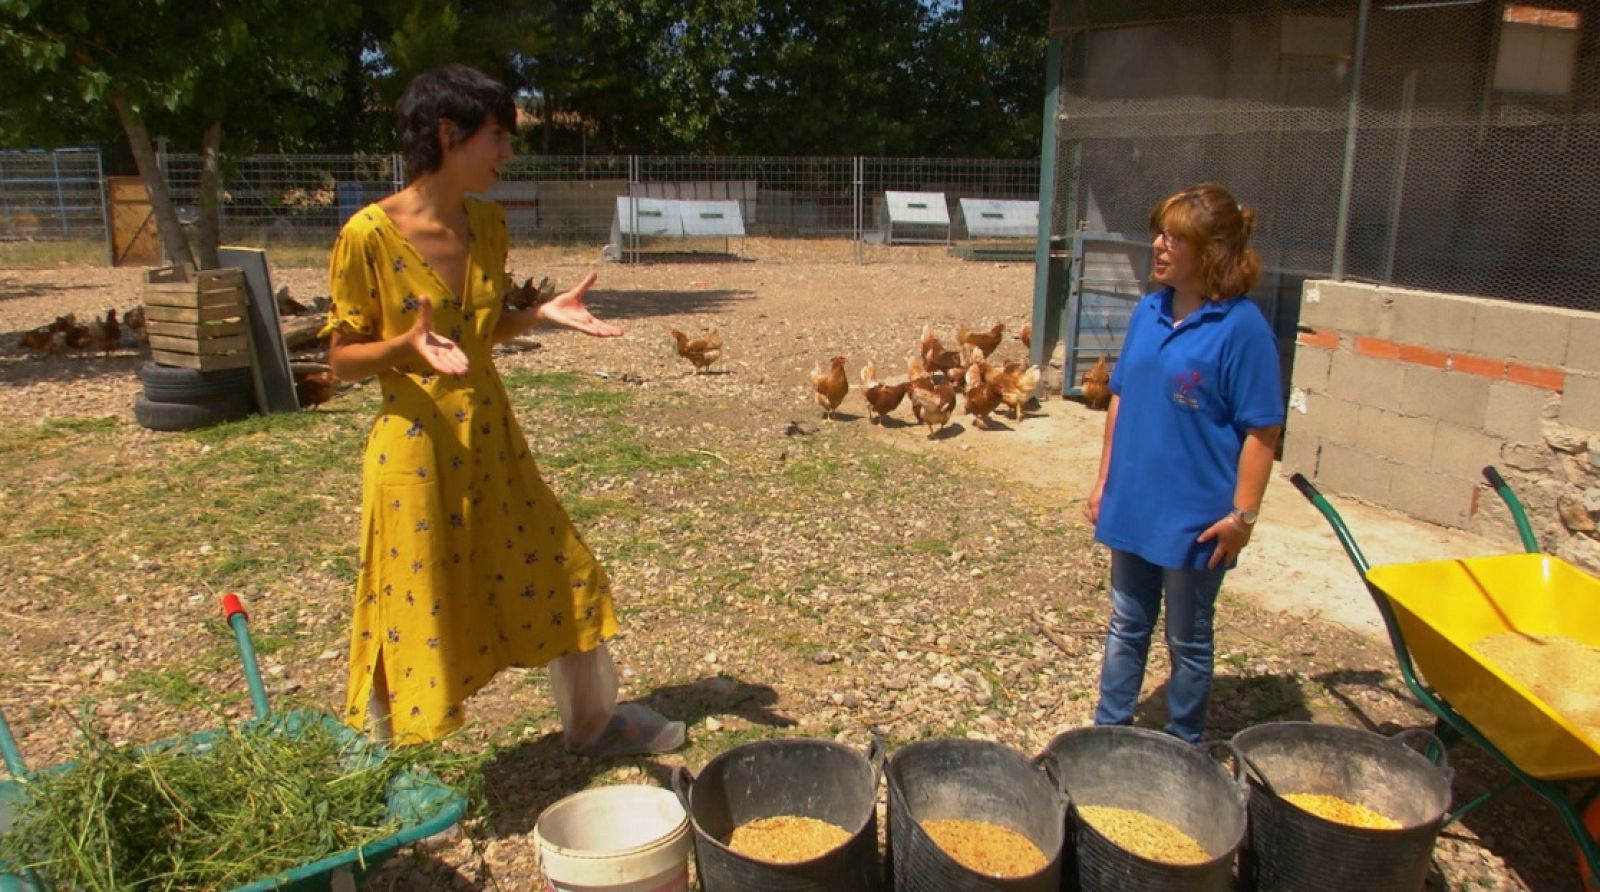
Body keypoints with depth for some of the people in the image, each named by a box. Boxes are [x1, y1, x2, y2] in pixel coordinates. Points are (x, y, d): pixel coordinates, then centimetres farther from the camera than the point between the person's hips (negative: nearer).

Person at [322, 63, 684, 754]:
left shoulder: (486, 223, 3)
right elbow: (342, 360, -9)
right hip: (416, 448, -6)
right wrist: (408, 344, -28)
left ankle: (592, 721, 37)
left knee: (559, 575, 15)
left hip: (492, 439, 7)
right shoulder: (370, 234, -16)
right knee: (415, 618, 5)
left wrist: (545, 314, -2)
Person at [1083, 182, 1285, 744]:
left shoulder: (1241, 327, -16)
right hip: (1133, 505, 6)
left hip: (1195, 517, -6)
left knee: (1187, 640, 13)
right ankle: (1109, 729, 34)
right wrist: (1104, 481, 11)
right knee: (1126, 627, 19)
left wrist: (1242, 515, -15)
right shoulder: (1149, 312, 2)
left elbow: (1262, 430, -15)